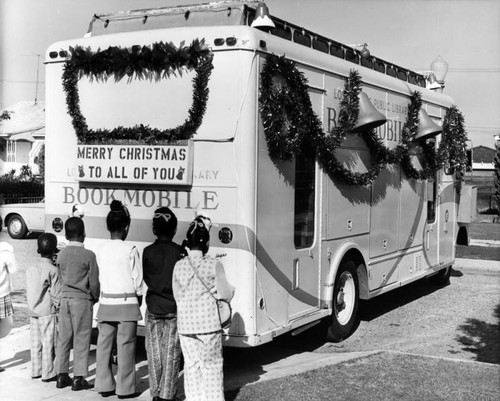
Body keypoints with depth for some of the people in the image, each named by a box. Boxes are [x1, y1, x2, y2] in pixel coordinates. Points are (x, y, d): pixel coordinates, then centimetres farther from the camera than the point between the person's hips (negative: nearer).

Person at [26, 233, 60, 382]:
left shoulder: (30, 269, 6)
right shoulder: (52, 270, -14)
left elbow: (28, 292, 11)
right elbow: (56, 294, -13)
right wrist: (59, 308, -2)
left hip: (33, 312, 7)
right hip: (48, 312, -6)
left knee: (36, 343, 13)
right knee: (48, 343, 1)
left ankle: (36, 371, 21)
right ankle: (48, 373, 5)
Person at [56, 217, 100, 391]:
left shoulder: (61, 254, 3)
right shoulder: (88, 255, -12)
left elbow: (61, 278, 10)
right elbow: (94, 282, -9)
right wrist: (95, 297, 8)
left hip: (65, 298, 5)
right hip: (82, 300, -5)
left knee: (63, 338, 11)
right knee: (81, 339, 1)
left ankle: (62, 376, 18)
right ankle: (78, 378, 4)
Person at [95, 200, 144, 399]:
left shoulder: (101, 249, 1)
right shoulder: (130, 250, -10)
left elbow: (101, 277, 5)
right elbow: (137, 280, -5)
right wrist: (139, 297, 11)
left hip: (106, 301, 4)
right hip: (127, 302, -4)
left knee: (104, 345, 10)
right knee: (125, 346, 3)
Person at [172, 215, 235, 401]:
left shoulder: (179, 266, -2)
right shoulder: (214, 265, -10)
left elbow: (177, 296, 5)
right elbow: (225, 295, -5)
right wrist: (232, 288, 16)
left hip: (186, 323, 2)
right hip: (209, 322, -2)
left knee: (191, 364, 12)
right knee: (212, 364, 11)